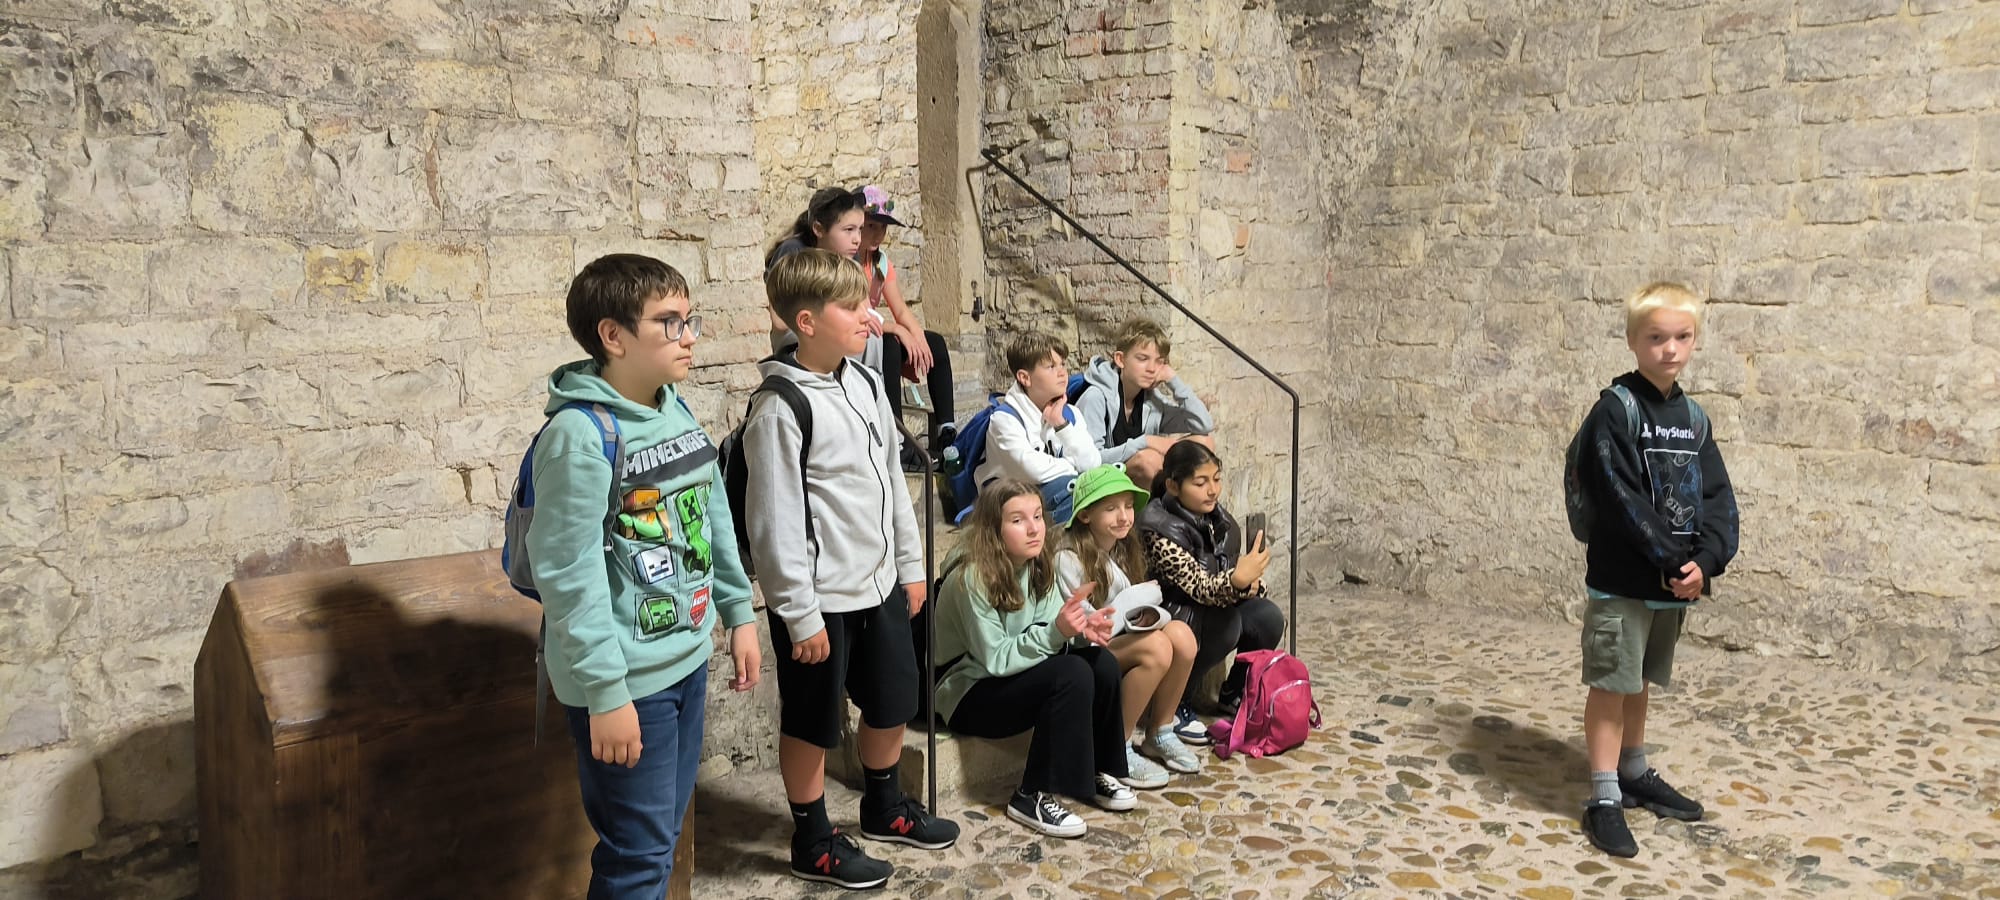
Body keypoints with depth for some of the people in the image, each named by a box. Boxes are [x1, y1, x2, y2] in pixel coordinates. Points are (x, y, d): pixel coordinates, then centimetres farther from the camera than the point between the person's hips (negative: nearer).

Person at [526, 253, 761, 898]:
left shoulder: (678, 413, 5)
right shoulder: (580, 433, -19)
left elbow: (715, 519, 15)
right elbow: (568, 573, -21)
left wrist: (739, 614, 15)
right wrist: (605, 693, -21)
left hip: (688, 660, 8)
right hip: (626, 682, -8)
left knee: (662, 838, 20)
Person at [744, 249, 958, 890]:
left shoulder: (865, 385, 4)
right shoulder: (781, 410, -20)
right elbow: (775, 523, -19)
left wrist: (909, 565, 15)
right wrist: (801, 616, -17)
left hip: (879, 585, 8)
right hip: (822, 599, -8)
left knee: (893, 701, 21)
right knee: (811, 723, 9)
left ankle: (884, 807, 44)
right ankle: (813, 843, 27)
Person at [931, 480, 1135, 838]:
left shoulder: (1037, 565, -1)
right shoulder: (971, 578, -24)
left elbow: (1049, 630, 0)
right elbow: (994, 659, -25)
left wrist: (1083, 628, -22)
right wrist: (1056, 632, -35)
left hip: (1015, 675, 7)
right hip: (970, 694, -7)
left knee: (1102, 663, -14)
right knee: (1072, 675, -27)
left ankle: (1096, 771, 5)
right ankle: (1033, 796, -18)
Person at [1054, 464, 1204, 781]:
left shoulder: (1124, 550, 10)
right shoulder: (1068, 558, -16)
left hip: (1119, 640, 8)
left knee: (1181, 635, -20)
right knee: (1156, 647, -31)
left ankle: (1159, 735, -1)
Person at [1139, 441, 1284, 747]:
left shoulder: (1217, 517, -2)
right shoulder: (1161, 532, -26)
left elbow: (1229, 571, 11)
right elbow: (1199, 587, -33)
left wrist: (1250, 581, -13)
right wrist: (1237, 580, -54)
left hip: (1214, 607, 7)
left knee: (1269, 618, -14)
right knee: (1225, 623, -32)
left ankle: (1233, 694, 10)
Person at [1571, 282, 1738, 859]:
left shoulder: (1693, 417, 9)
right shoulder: (1615, 411, -11)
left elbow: (1717, 497, 4)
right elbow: (1623, 499, -18)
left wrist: (1705, 561, -11)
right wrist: (1674, 561, -18)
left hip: (1676, 580, 6)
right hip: (1621, 579, -6)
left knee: (1639, 682, 19)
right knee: (1611, 684, -1)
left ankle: (1635, 774, 33)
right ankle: (1604, 800, 5)